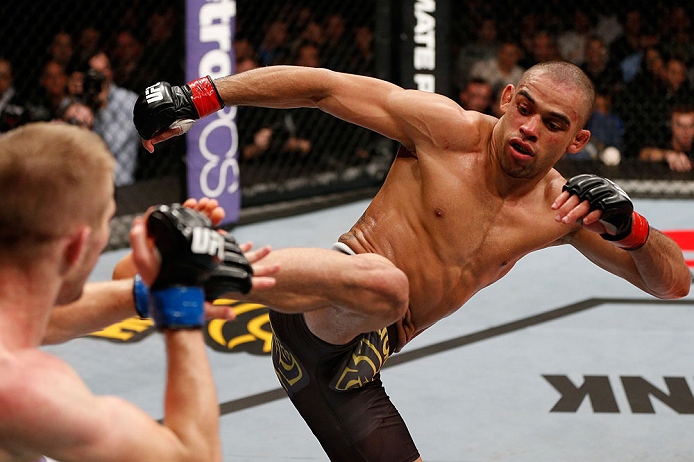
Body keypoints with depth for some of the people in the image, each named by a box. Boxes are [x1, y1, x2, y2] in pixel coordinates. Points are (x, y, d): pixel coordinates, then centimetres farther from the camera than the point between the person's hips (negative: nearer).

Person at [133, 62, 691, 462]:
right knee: (384, 283, -40)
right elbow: (321, 86, -4)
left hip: (352, 366, 7)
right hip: (317, 321, -7)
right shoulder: (451, 130, -5)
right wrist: (199, 97, -10)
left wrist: (628, 225, -14)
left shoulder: (564, 208, 9)